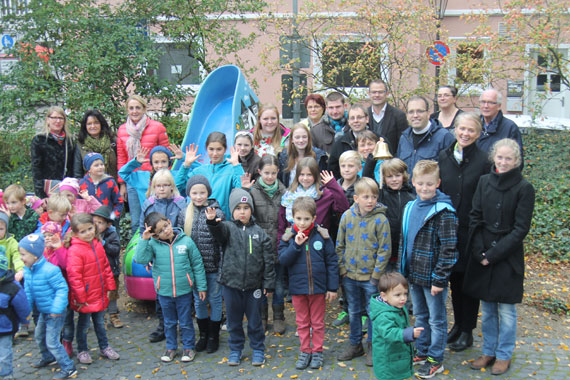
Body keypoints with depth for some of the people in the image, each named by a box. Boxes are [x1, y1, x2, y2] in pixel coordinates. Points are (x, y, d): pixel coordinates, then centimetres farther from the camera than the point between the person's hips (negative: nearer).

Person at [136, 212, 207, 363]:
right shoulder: (153, 244, -7)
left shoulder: (186, 241, -8)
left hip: (184, 290, -1)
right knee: (169, 322, 18)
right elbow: (140, 259, -18)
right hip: (164, 292, 1)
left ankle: (188, 347, 29)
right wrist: (144, 240, -23)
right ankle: (171, 347, 35)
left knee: (186, 322, 12)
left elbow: (197, 265, -1)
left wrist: (201, 287, 1)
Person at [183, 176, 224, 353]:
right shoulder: (185, 213, 3)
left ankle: (213, 336, 22)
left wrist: (222, 268, -11)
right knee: (199, 300, 14)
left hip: (213, 266, -3)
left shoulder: (217, 213, -9)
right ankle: (203, 335, 29)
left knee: (215, 300, 8)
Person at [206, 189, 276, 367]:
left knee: (255, 320, 11)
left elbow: (268, 260, 1)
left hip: (254, 285, 0)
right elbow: (219, 231, -27)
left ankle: (258, 350, 27)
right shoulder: (228, 228, -1)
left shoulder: (259, 233, 0)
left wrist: (269, 284, -1)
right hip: (231, 284, 0)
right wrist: (212, 221, -49)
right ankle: (235, 349, 29)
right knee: (234, 320, 13)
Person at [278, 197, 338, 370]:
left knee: (318, 322, 11)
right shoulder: (287, 237, -3)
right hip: (297, 287, 1)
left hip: (318, 287, -1)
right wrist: (296, 245, -23)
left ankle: (317, 351, 25)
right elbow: (283, 260, -11)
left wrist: (332, 287, -4)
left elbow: (332, 262, -4)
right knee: (302, 322, 13)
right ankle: (305, 351, 26)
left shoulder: (322, 235, -7)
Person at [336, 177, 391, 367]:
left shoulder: (380, 219, -13)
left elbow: (384, 250, -10)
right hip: (350, 275, 4)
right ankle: (355, 344, 32)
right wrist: (342, 268, 2)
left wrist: (376, 275, -12)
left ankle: (372, 347, 25)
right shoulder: (347, 216, -2)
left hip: (370, 276, -4)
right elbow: (340, 245, 7)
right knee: (353, 311, 16)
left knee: (373, 312, 8)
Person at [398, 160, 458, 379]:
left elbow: (449, 248, -18)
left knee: (436, 320, 8)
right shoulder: (410, 207, 6)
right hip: (414, 274, 7)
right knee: (420, 316, 20)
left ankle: (435, 361, 22)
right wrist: (402, 269, 14)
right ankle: (422, 353, 36)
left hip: (432, 276, -7)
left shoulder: (443, 211, -17)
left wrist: (439, 279, -19)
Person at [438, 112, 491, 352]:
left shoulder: (483, 161, -9)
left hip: (471, 230, -4)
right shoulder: (444, 157, 3)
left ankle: (467, 331, 21)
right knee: (454, 278, 15)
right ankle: (458, 324, 32)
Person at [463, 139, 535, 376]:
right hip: (482, 256, 4)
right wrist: (479, 251, -6)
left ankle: (504, 355, 23)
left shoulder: (524, 189, -8)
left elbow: (520, 229, -10)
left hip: (508, 257, -3)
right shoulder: (484, 182, 3)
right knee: (487, 309, 14)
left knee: (506, 309, 6)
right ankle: (488, 351, 29)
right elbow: (475, 218, 5)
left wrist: (493, 255, -13)